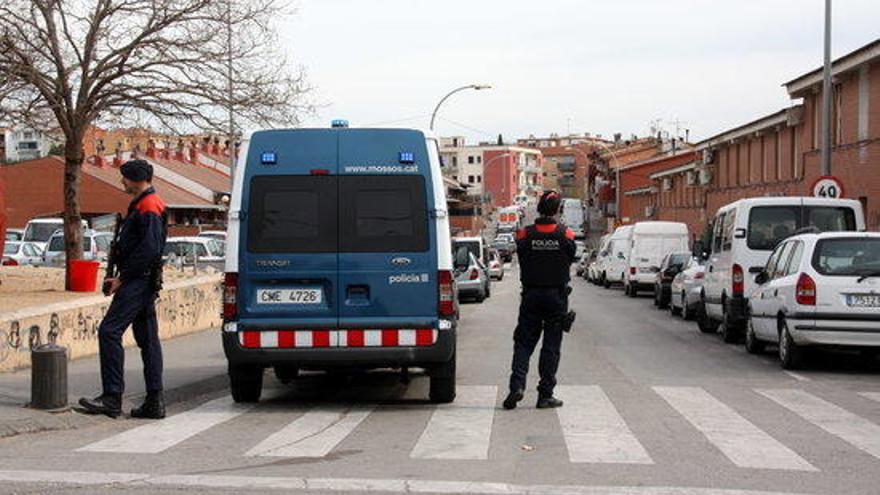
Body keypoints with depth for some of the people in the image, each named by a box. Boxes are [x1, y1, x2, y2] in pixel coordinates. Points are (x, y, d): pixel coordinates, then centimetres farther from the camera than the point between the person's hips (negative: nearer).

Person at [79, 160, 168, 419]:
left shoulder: (149, 206, -13)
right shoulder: (142, 205, 20)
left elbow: (149, 249, -22)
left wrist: (122, 278, -16)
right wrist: (121, 278, 14)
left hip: (138, 281, -11)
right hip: (144, 281, 11)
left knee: (109, 331, -13)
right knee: (147, 339, 9)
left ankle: (112, 398, -13)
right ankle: (154, 402, 10)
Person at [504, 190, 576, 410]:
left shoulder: (524, 235, -5)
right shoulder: (566, 236, -7)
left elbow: (521, 262, 4)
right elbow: (570, 262, 5)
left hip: (531, 295, 1)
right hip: (557, 296, -1)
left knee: (524, 342, 8)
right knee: (551, 346, 6)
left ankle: (517, 385, -10)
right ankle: (545, 395, 6)